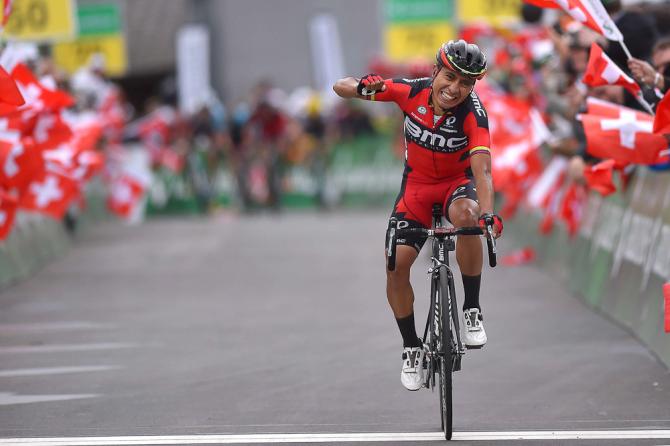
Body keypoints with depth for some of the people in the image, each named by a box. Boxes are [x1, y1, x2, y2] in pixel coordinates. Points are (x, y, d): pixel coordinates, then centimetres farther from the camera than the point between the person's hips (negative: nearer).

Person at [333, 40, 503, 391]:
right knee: (396, 264, -12)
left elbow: (481, 167, -39)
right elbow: (340, 87, -16)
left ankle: (472, 311, -21)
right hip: (417, 185, 2)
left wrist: (488, 212, -57)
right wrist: (363, 88, -40)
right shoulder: (412, 92, -21)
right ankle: (411, 347, 11)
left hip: (458, 182, -2)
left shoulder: (473, 113, -27)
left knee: (465, 214, -38)